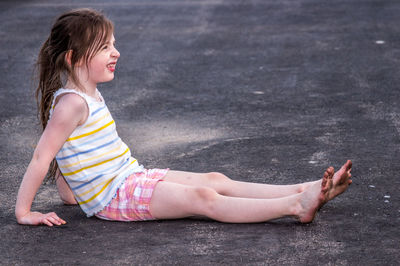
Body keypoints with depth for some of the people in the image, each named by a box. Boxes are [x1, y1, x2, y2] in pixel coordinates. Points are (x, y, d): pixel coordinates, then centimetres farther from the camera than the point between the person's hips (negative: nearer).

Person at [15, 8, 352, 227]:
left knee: (215, 180, -1)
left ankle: (304, 191, -8)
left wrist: (69, 191, 25)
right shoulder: (72, 103, -19)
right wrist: (24, 213, -20)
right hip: (115, 197, -10)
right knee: (203, 199, -20)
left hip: (133, 178, 10)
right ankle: (295, 207, -28)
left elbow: (61, 152, 21)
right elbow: (41, 158, -20)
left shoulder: (90, 95, 12)